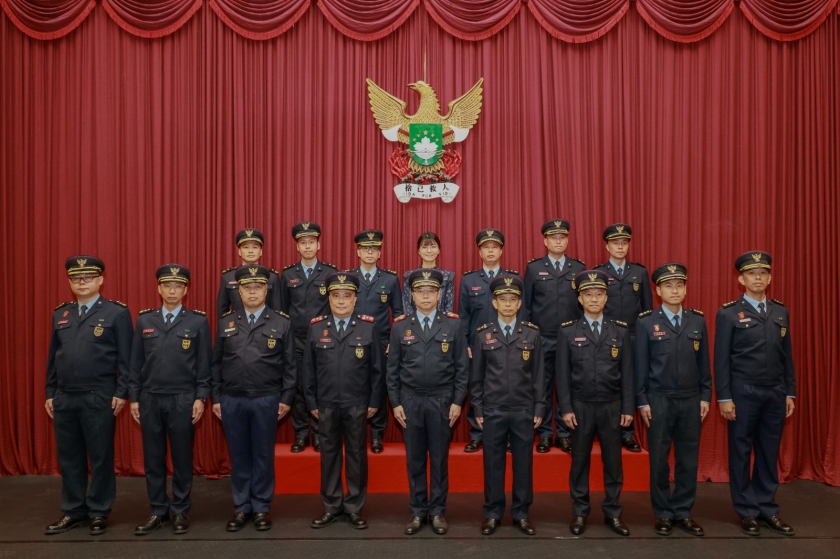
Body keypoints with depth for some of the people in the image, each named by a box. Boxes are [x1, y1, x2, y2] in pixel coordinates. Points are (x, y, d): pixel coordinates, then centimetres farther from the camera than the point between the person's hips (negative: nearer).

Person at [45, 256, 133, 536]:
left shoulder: (117, 312, -4)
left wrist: (121, 393, -11)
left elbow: (125, 358, -7)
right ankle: (73, 511, 26)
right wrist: (50, 393, 11)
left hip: (99, 398, -5)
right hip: (63, 398, 5)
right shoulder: (60, 314, 12)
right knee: (69, 457, 13)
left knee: (100, 457, 4)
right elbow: (53, 357, 14)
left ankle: (99, 512, 18)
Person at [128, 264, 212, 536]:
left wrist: (201, 397, -7)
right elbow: (136, 362, 7)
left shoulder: (198, 321, -2)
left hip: (183, 400, -2)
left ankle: (180, 511, 18)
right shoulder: (144, 320, 6)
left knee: (182, 458, 6)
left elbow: (204, 363, -2)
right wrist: (133, 397, 4)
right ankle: (157, 511, 21)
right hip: (150, 399, 3)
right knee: (153, 459, 9)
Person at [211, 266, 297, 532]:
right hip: (231, 400, 2)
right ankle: (241, 507, 22)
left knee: (263, 455, 7)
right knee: (238, 456, 10)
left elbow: (290, 364, 0)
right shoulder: (225, 322, 6)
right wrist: (216, 398, 5)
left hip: (267, 400, -2)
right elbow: (216, 363, 8)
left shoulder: (282, 323, 0)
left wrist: (286, 398, -4)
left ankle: (261, 507, 20)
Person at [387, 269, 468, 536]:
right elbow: (392, 368, 4)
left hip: (442, 401, -1)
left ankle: (438, 511, 20)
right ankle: (417, 511, 21)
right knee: (414, 459, 9)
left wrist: (458, 401, -5)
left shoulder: (453, 325, -1)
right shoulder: (400, 326, 2)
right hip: (410, 401, 1)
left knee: (439, 459, 7)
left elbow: (461, 367, 0)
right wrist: (395, 403, -1)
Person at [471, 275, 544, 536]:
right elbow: (477, 375, 3)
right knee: (493, 463, 7)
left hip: (524, 411, 1)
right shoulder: (483, 334, 0)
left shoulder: (532, 333, 1)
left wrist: (539, 409, 0)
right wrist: (477, 410, 1)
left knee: (523, 463, 8)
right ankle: (492, 513, 20)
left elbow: (539, 375, 3)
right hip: (493, 411, 0)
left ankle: (521, 513, 21)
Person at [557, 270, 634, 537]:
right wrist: (566, 408, -7)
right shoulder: (568, 331, -1)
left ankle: (613, 513, 21)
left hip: (612, 406, 1)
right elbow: (562, 373, -2)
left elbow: (627, 372, 3)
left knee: (613, 461, 8)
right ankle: (580, 512, 20)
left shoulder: (620, 330, 3)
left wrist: (627, 408, 0)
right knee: (580, 461, 8)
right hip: (581, 406, -1)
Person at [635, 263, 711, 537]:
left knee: (688, 459, 8)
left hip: (691, 400, 3)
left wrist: (705, 396, 4)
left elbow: (703, 362, 8)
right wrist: (642, 401, -6)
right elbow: (640, 365, -3)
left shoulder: (698, 320, 4)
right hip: (659, 400, -2)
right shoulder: (646, 322, -4)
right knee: (659, 460, 5)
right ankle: (663, 514, 18)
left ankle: (683, 513, 21)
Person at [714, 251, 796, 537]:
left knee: (769, 453, 11)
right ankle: (747, 511, 16)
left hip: (775, 394, 4)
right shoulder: (728, 313, -5)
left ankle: (767, 509, 22)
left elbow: (787, 356, 11)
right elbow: (721, 359, -7)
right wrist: (724, 397, -10)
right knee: (741, 453, 5)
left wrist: (789, 392, 7)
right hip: (743, 394, -4)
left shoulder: (781, 312, 9)